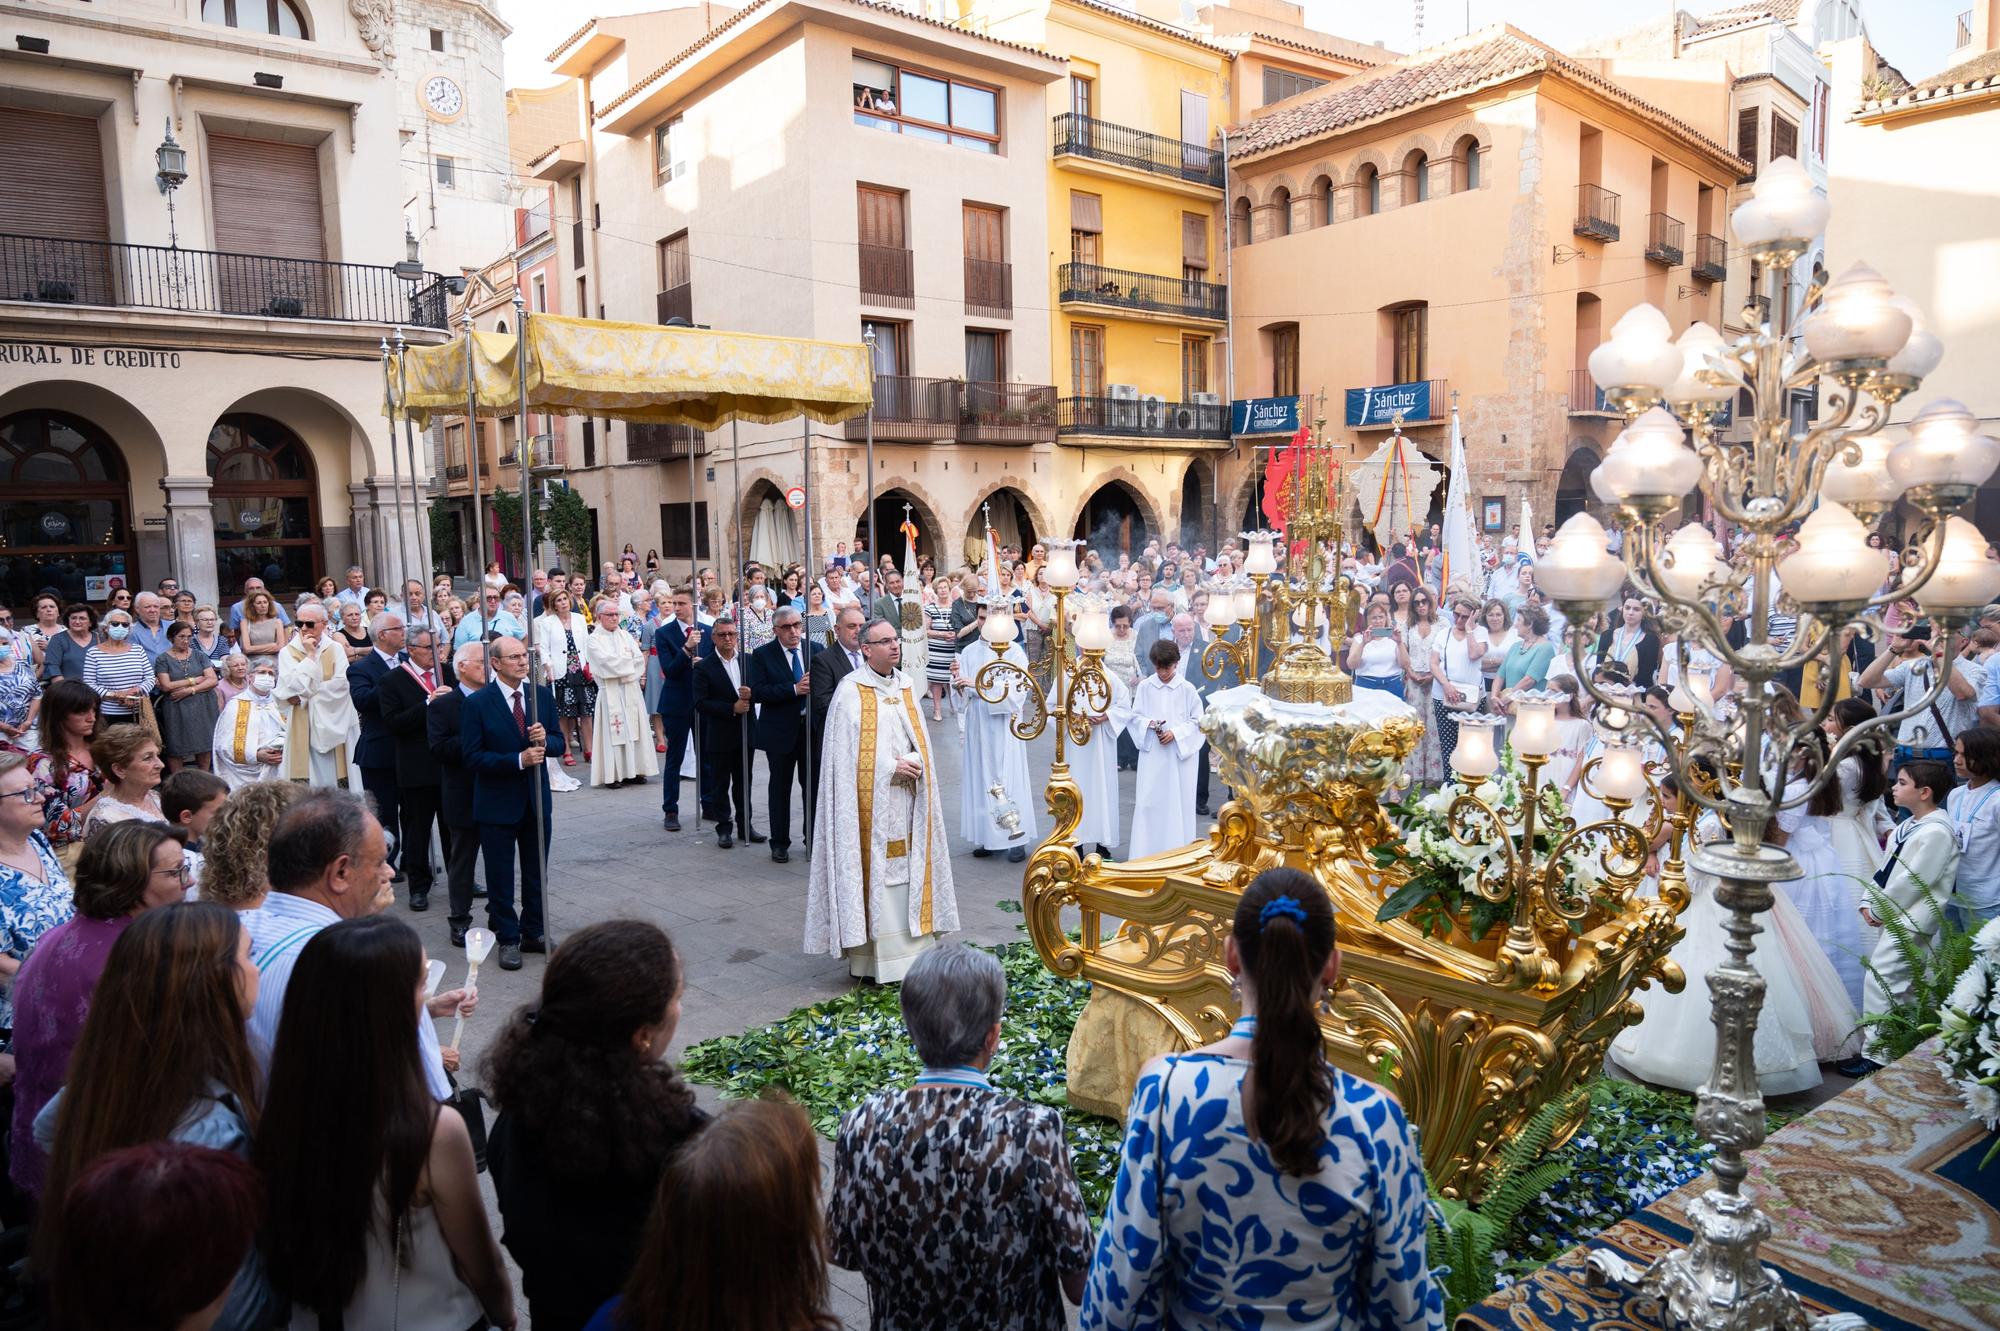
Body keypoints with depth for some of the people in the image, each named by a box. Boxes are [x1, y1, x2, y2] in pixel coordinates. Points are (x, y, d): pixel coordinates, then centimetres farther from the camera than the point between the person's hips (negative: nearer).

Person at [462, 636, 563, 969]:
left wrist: (545, 740, -17)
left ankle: (533, 933, 30)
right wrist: (519, 760, -23)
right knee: (500, 877, 8)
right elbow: (472, 757, -14)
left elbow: (559, 743, 6)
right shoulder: (476, 703, -11)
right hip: (498, 803, -4)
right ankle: (508, 939, 22)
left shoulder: (543, 695, 2)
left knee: (536, 873, 15)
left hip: (537, 801, 4)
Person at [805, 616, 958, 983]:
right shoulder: (851, 691, -7)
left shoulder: (906, 688, 12)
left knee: (908, 867, 7)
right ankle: (873, 956, 3)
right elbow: (846, 753, -11)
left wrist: (913, 764, -5)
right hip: (871, 800, -6)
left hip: (907, 797, 6)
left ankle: (910, 945, 14)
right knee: (874, 870, -4)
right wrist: (891, 767, -14)